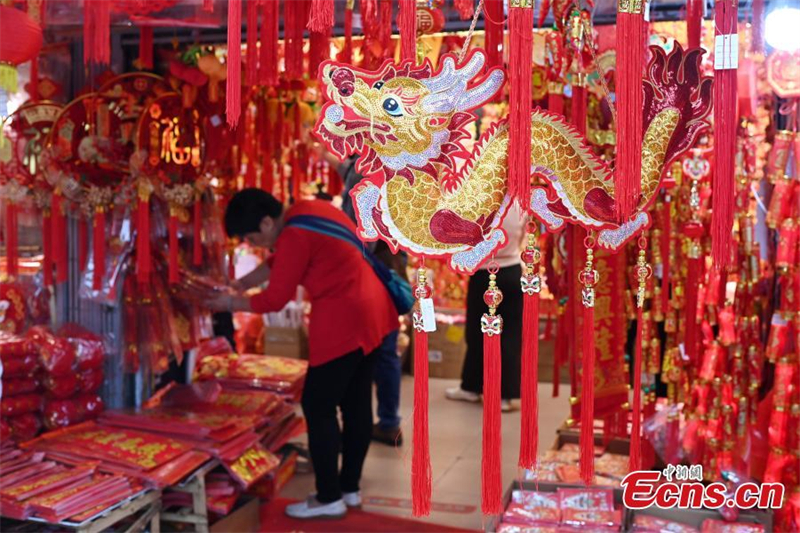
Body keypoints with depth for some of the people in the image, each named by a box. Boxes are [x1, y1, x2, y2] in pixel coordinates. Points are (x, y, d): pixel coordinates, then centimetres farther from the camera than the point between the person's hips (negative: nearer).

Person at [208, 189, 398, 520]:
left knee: (317, 406, 1)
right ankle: (350, 488, 27)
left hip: (343, 321, -10)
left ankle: (329, 499, 10)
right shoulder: (305, 211, 11)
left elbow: (274, 299, -11)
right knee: (356, 403, 16)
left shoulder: (295, 235, -18)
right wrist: (239, 285, 18)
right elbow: (279, 262, 22)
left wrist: (232, 304, 4)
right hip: (370, 310, 10)